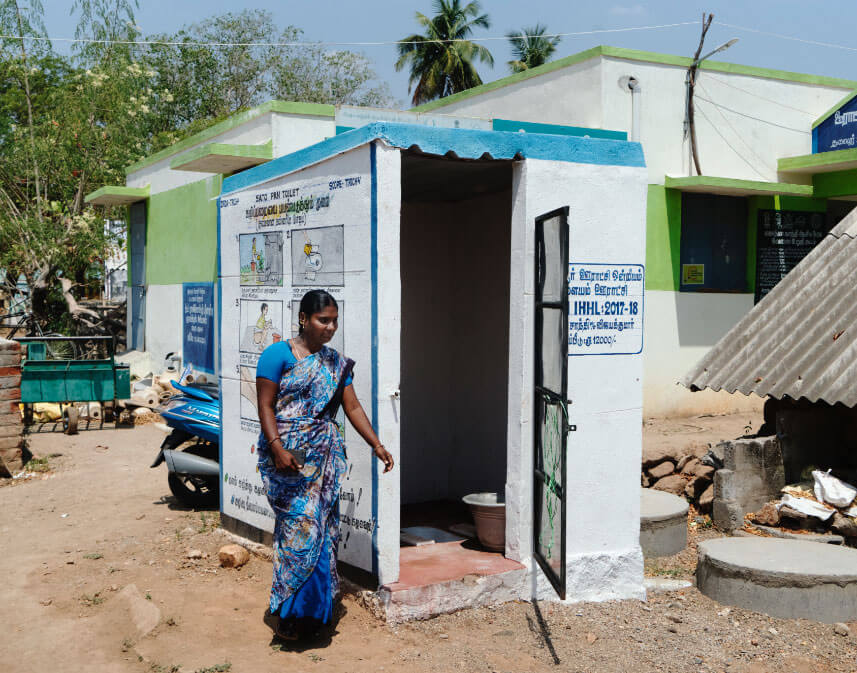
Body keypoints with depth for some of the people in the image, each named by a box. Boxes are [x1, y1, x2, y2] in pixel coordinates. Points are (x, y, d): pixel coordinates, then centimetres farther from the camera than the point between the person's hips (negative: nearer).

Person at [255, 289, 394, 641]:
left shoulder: (336, 363, 12)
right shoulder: (278, 355, -5)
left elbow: (352, 407, 11)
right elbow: (265, 406, -8)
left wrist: (376, 444, 2)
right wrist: (278, 449, -19)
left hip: (324, 455, 6)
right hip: (288, 456, -5)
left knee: (323, 528, 5)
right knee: (301, 524, -11)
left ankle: (313, 610, 17)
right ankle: (283, 610, 1)